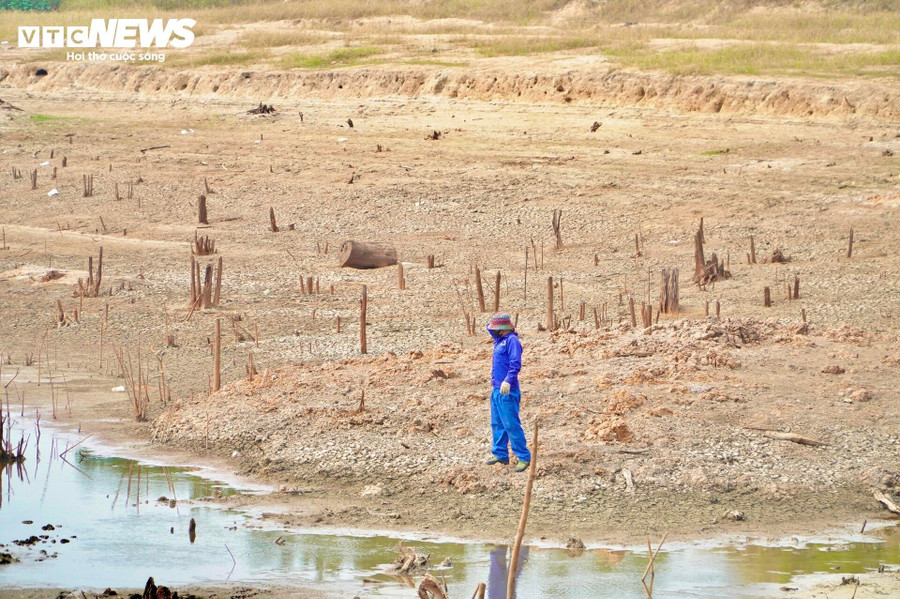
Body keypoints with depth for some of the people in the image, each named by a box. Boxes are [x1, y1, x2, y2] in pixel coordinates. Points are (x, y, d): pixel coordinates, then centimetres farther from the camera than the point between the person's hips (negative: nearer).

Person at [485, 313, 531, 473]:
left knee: (511, 425, -10)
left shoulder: (512, 341, -14)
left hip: (507, 391, -10)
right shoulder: (500, 340, 15)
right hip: (497, 389, 10)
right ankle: (500, 454, 24)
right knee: (497, 424, 15)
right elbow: (490, 329, 35)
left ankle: (524, 457, -6)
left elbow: (515, 364, -25)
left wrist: (508, 381, -36)